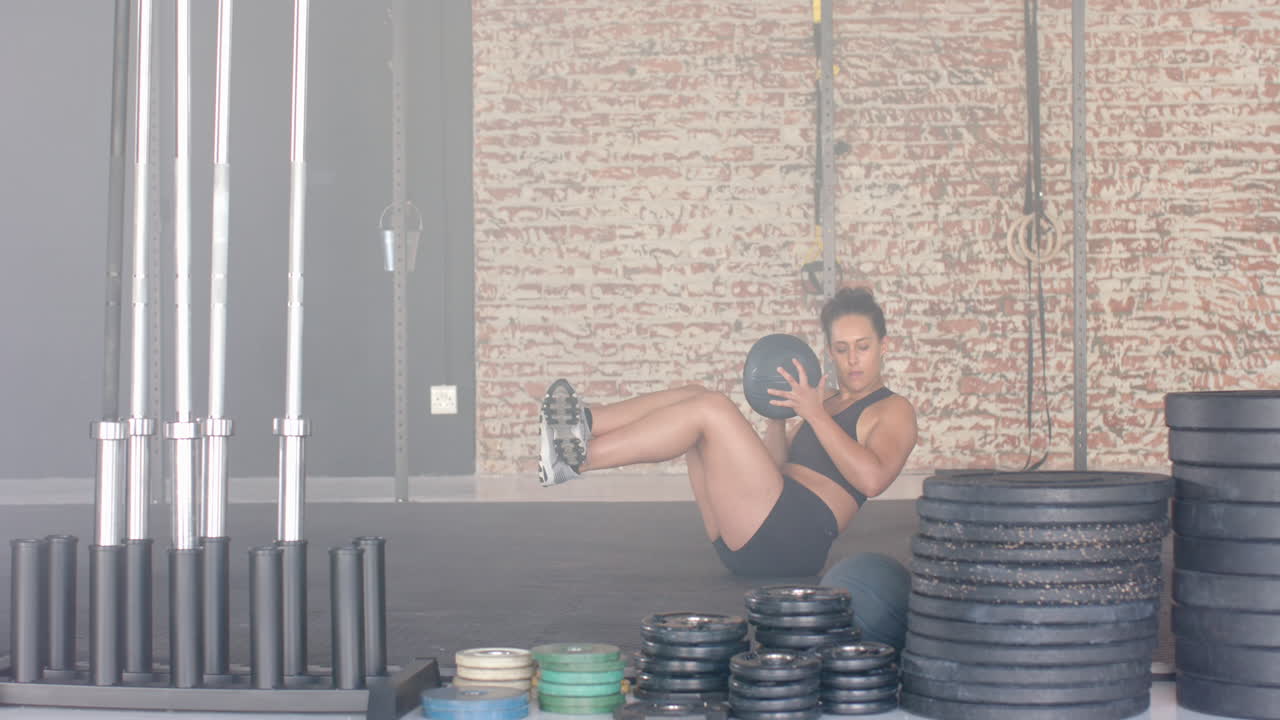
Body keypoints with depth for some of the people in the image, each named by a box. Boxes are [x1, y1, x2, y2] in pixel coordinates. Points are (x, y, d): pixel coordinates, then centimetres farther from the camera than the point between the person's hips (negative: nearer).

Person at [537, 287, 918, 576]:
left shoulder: (894, 411, 7)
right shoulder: (825, 403, 29)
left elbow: (872, 478, -14)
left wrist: (815, 415, -14)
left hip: (792, 540, -7)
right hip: (754, 542, 8)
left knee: (712, 408, -21)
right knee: (693, 397, -2)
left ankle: (580, 457, -26)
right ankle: (583, 424, -24)